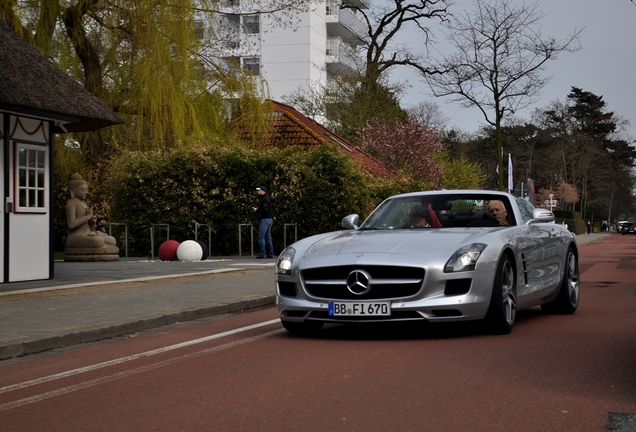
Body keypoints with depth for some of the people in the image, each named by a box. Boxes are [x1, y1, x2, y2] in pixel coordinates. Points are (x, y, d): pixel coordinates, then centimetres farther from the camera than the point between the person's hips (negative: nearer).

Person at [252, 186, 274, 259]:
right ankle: (270, 253, 12)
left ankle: (262, 254, -11)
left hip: (264, 220, -10)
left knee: (261, 237, -9)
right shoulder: (267, 199, 18)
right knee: (268, 237, 11)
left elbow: (265, 210, -22)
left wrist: (257, 210, -9)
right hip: (269, 219, 10)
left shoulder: (264, 199, -13)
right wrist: (257, 209, 9)